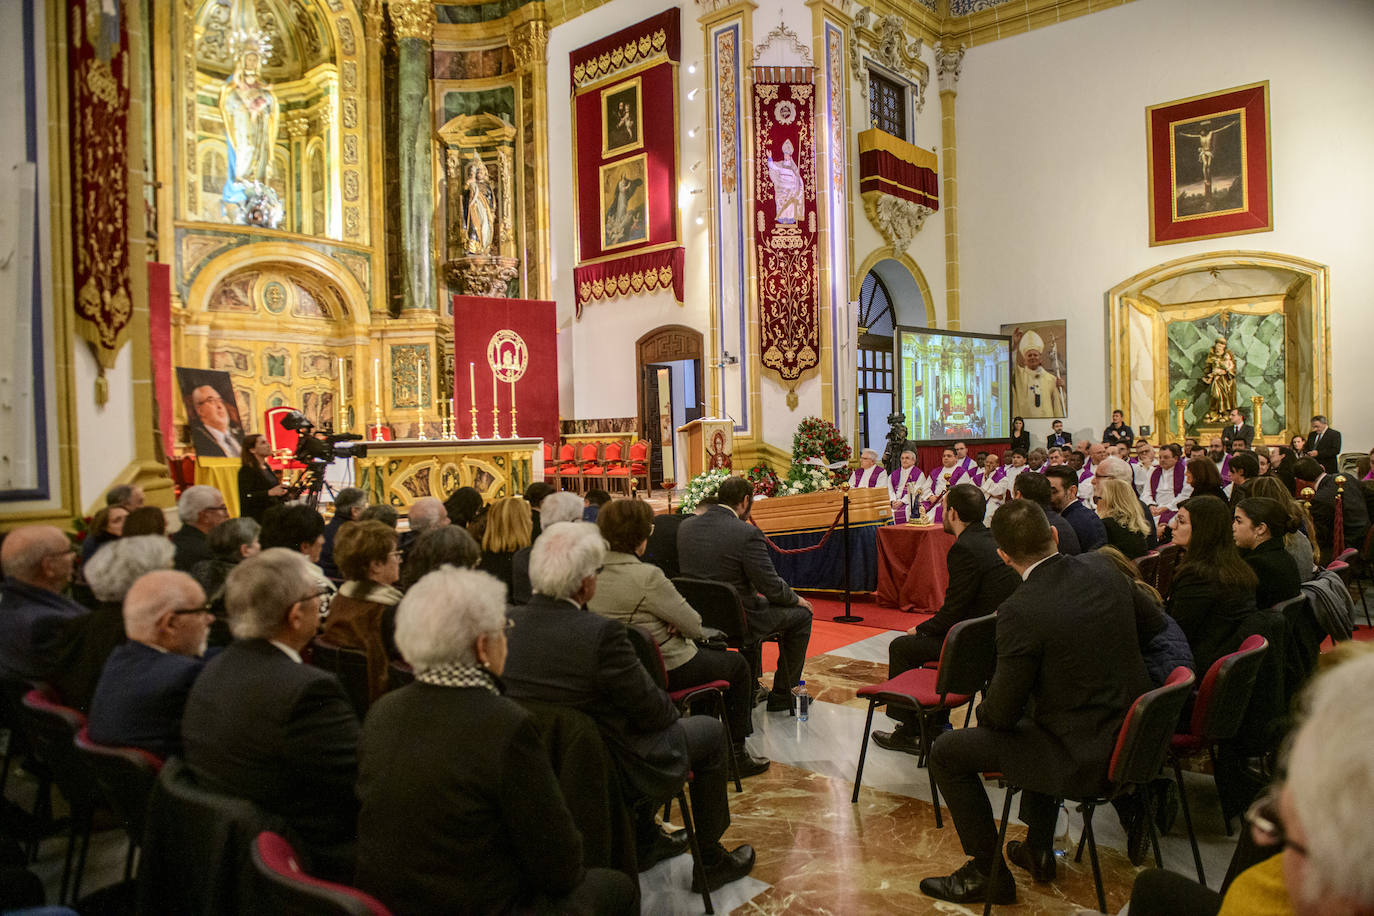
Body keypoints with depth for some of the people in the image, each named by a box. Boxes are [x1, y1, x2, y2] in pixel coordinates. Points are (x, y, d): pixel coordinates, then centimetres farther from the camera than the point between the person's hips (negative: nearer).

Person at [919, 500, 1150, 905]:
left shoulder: (1021, 610, -26)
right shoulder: (1103, 567, -5)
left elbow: (1002, 713, -18)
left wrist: (984, 713, 8)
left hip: (1083, 757, -8)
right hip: (1129, 732, 8)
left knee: (947, 753, 3)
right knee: (1034, 717, 36)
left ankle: (988, 873, 17)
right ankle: (1038, 849, 43)